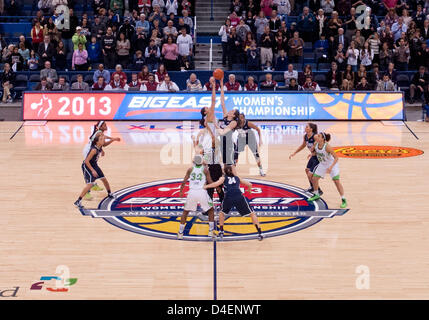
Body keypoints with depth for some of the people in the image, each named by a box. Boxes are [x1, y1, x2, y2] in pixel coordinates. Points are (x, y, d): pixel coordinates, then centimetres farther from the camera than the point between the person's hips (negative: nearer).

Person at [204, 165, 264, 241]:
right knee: (252, 213, 11)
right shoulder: (237, 178, 29)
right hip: (239, 197, 0)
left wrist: (206, 186, 13)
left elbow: (217, 183, 3)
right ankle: (260, 233, 4)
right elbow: (249, 184, 27)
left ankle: (221, 232, 25)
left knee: (222, 212, 30)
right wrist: (249, 190, 47)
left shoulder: (223, 178, 23)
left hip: (228, 197, 0)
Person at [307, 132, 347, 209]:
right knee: (314, 179, 8)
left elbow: (336, 157, -30)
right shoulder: (316, 144, -13)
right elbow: (313, 151, 14)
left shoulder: (327, 147, -32)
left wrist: (331, 167, -38)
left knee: (336, 181, -13)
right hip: (322, 165, 7)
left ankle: (343, 200, -5)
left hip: (332, 164, -7)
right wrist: (312, 152, -5)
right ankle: (316, 195, 32)